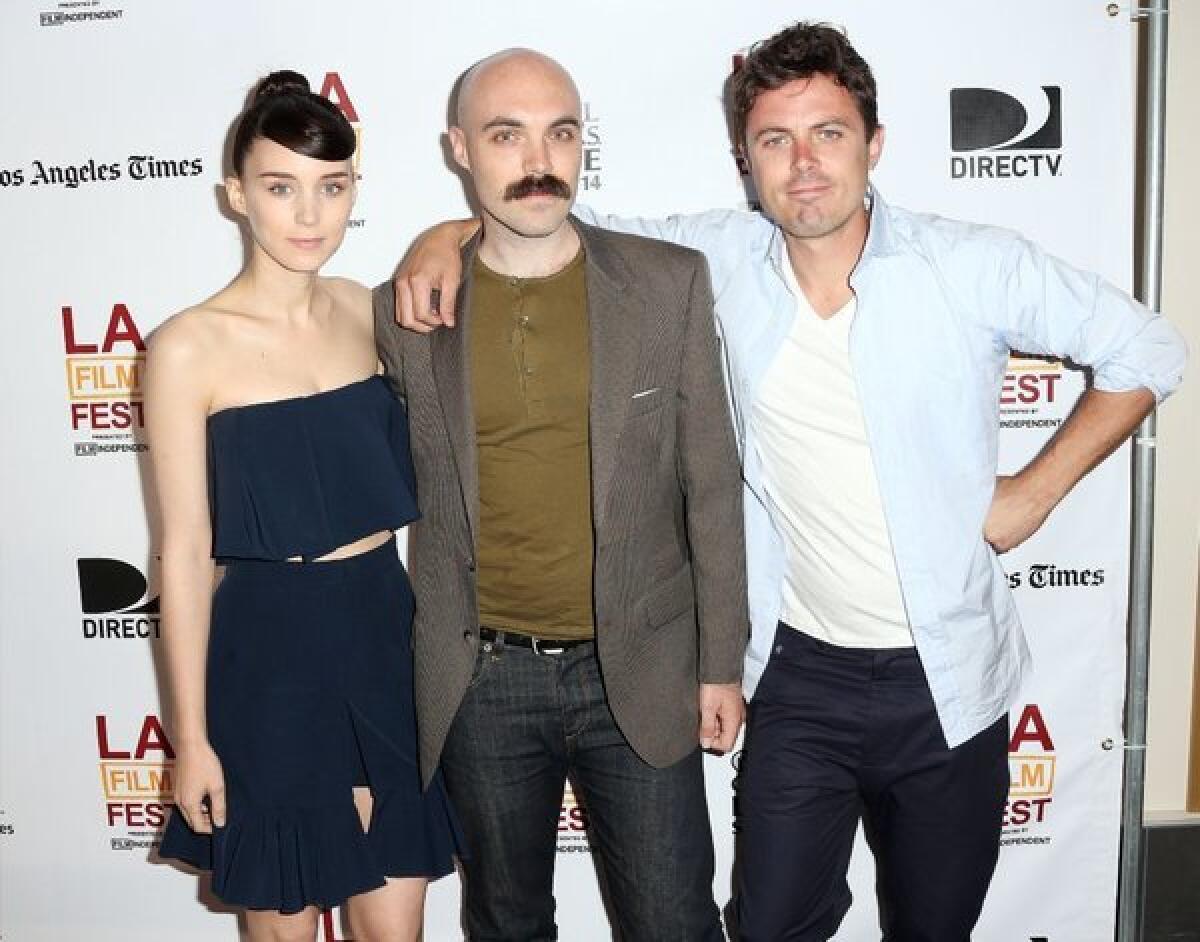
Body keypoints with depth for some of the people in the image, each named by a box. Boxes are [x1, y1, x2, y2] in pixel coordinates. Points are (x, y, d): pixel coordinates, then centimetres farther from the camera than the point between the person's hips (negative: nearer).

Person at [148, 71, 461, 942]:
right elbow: (186, 552, -8)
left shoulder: (368, 310, 2)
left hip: (387, 632, 4)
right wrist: (192, 736, -6)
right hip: (271, 651, -3)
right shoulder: (189, 348, -11)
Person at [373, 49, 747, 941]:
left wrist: (721, 662, 0)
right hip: (480, 683, 1)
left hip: (638, 674, 0)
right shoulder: (406, 309, -4)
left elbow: (710, 484, -2)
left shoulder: (671, 282, -5)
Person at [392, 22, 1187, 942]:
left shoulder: (974, 267, -10)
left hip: (948, 678, 0)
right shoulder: (719, 259, -5)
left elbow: (1147, 350, 1)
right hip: (800, 671, 1)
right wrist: (449, 234, -11)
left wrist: (1035, 490, -4)